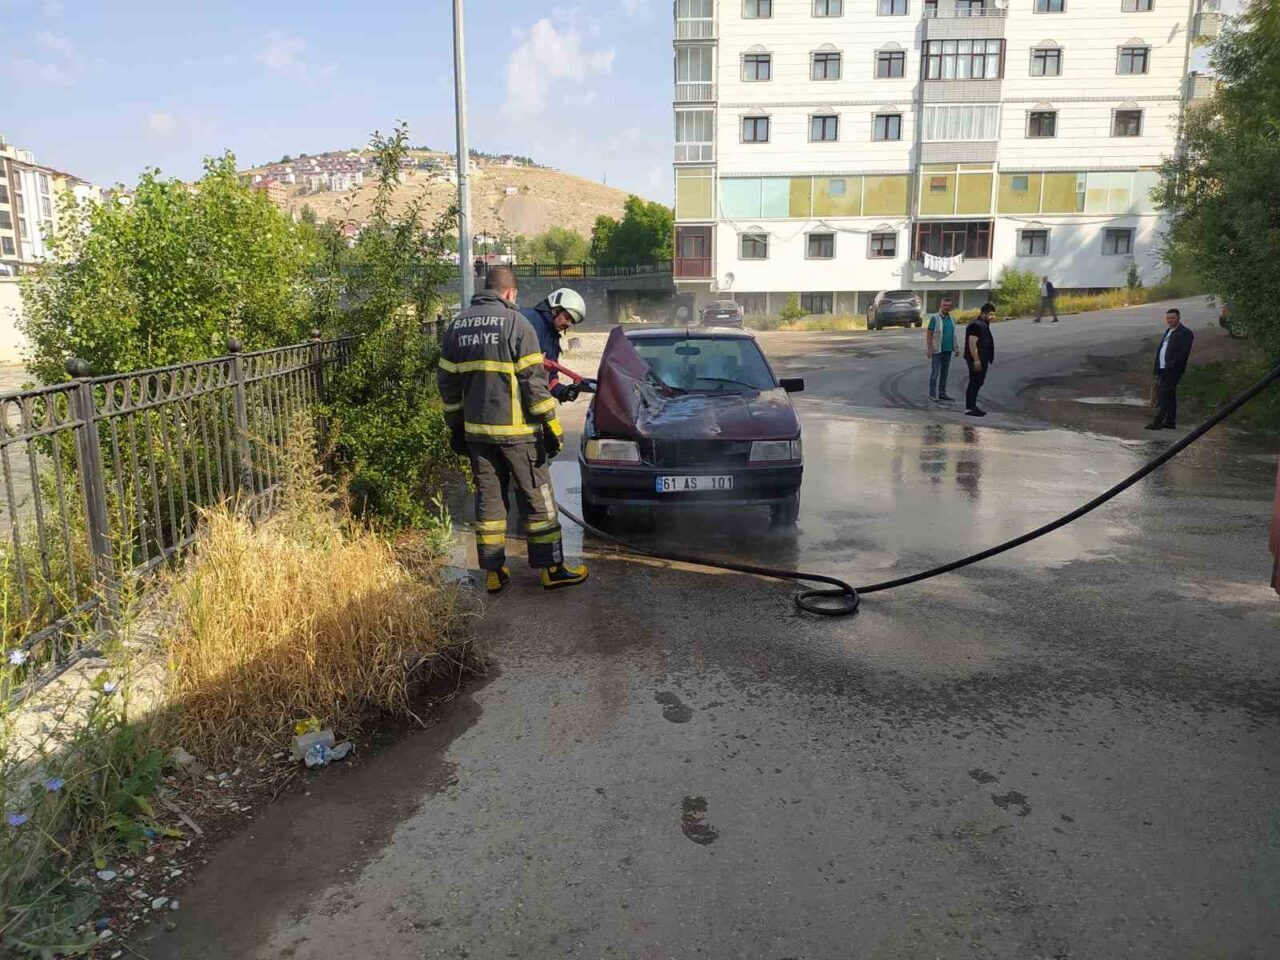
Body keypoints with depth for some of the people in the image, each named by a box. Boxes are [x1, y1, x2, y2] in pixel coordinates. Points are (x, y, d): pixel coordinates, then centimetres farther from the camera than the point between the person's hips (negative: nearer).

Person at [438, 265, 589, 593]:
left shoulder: (458, 326, 8)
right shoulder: (515, 323, -10)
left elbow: (447, 382, 11)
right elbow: (534, 380, -14)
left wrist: (456, 425, 19)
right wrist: (551, 424, -7)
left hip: (476, 430, 5)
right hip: (517, 430, -5)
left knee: (488, 498, 12)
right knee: (537, 498, 5)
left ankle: (493, 572, 16)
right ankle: (552, 568, 12)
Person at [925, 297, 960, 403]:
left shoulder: (951, 319, 11)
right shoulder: (935, 318, -8)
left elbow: (953, 334, 18)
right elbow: (928, 334, -10)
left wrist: (956, 347, 14)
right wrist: (929, 349, -17)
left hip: (948, 350, 6)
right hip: (937, 350, -6)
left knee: (945, 372, 11)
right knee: (935, 372, -3)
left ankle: (942, 393, 19)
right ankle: (932, 394, 2)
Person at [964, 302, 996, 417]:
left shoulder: (984, 325, 17)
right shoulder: (976, 325, -16)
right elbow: (972, 344, -22)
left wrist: (988, 360, 24)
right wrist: (976, 360, -25)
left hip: (982, 360, 10)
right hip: (976, 360, -10)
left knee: (978, 383, 14)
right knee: (974, 383, -7)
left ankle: (973, 406, 21)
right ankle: (969, 408, -3)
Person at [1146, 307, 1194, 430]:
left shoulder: (1185, 333, -8)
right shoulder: (1168, 330, 19)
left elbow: (1184, 353, -16)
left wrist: (1170, 365, -20)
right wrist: (1156, 367, 12)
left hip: (1172, 371, -9)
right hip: (1163, 369, 9)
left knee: (1163, 396, -11)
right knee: (1169, 396, 13)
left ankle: (1158, 422, -10)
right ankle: (1170, 422, 19)